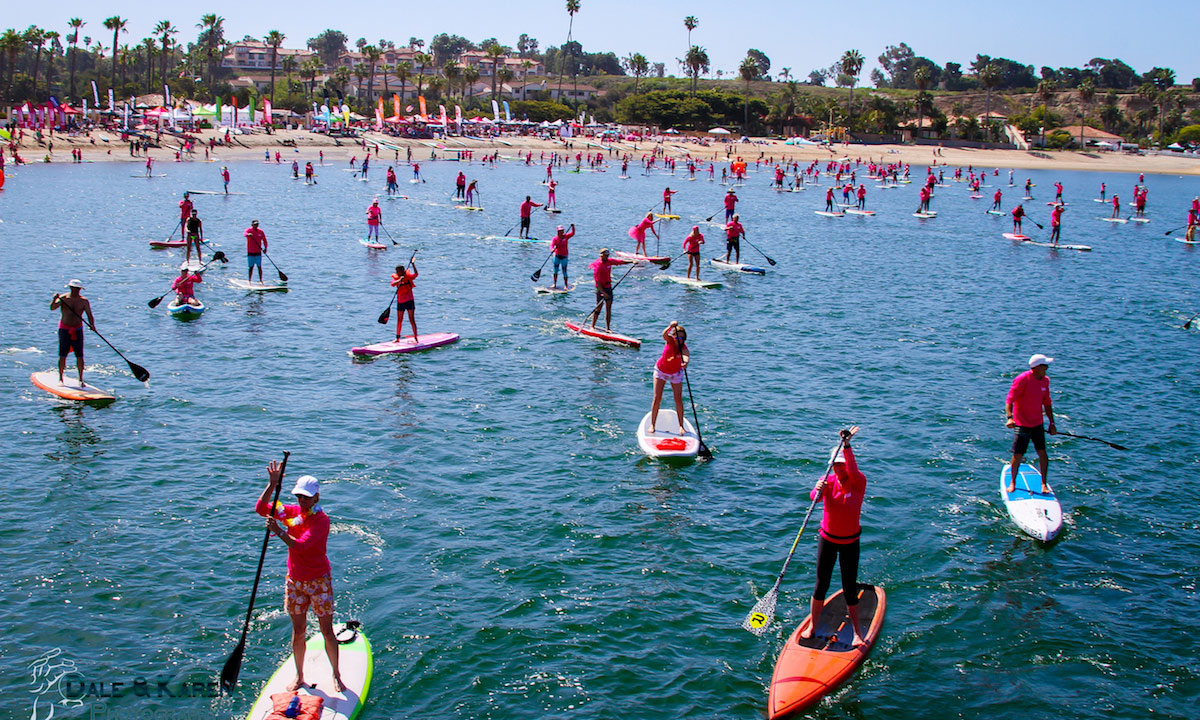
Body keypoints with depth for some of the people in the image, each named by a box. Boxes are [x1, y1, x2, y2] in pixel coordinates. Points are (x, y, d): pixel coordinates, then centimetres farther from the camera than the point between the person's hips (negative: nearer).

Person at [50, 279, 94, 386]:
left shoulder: (84, 301, -2)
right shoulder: (63, 298, -5)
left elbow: (89, 315, -8)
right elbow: (52, 308, -19)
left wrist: (92, 324, -28)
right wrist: (55, 299, -38)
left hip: (77, 330, 1)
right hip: (64, 329, -1)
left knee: (80, 356, -2)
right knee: (62, 355, -1)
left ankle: (80, 379, 6)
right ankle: (60, 379, 10)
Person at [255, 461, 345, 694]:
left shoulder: (321, 519, -17)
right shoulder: (292, 512, 0)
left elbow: (300, 545, -27)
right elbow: (261, 509, -10)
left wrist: (278, 531, -37)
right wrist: (273, 483, -20)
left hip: (319, 580, -4)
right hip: (295, 580, 5)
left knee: (327, 631, 3)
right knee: (298, 631, 11)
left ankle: (336, 675, 18)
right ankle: (299, 676, 25)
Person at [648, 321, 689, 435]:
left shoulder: (683, 347, -25)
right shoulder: (670, 340, -22)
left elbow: (685, 355, -49)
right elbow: (664, 334, -46)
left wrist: (685, 362, -72)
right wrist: (671, 326, -66)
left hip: (675, 373, 0)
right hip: (661, 370, 0)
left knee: (678, 400, -3)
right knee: (657, 398, -3)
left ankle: (681, 426, 9)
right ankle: (652, 425, 6)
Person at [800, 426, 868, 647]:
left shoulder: (859, 482, -12)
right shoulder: (828, 481, -6)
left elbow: (852, 470, -36)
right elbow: (814, 496, -26)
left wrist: (846, 445, -48)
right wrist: (818, 490, -50)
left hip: (850, 542, -2)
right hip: (827, 539, 2)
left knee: (850, 589, 3)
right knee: (821, 585, 7)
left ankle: (857, 633, 16)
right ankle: (812, 626, 21)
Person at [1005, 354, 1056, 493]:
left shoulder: (1045, 381, 5)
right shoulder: (1022, 379, -15)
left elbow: (1047, 403, 15)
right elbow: (1009, 399, -17)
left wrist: (1052, 423, 14)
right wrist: (1009, 417, -31)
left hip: (1037, 424, 5)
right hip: (1022, 424, -5)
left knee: (1043, 454, -1)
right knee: (1018, 455, 1)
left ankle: (1044, 483, 14)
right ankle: (1012, 481, 22)